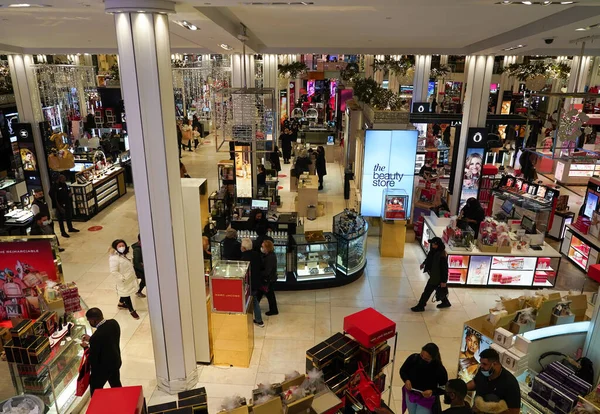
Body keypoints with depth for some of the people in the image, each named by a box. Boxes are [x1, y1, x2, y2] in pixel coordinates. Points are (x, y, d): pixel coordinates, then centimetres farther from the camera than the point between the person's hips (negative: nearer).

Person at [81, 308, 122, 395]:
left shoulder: (96, 337, -34)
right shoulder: (114, 323, -14)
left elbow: (93, 358, -21)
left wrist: (87, 347, -4)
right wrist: (91, 340, 6)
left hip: (102, 367, -7)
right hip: (116, 361, 7)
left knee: (95, 391, 18)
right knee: (116, 386, 25)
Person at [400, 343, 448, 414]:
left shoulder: (439, 369, -28)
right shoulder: (413, 358, -22)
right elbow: (402, 370, -4)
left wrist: (432, 392, -29)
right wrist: (406, 380, -23)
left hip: (427, 401, -3)